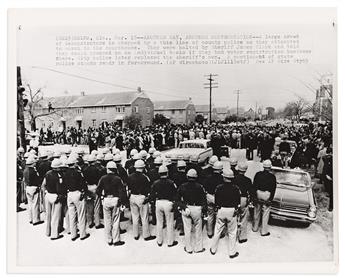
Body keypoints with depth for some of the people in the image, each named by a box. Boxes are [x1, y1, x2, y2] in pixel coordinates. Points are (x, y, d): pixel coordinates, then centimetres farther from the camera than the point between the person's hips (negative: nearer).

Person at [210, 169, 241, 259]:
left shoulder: (219, 188, -11)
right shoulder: (236, 189, -12)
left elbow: (216, 201, -2)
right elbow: (238, 202, -3)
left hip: (221, 210, 1)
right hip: (232, 211, -1)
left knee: (217, 230, 15)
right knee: (232, 232, 13)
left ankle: (213, 249, 28)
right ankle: (232, 252, 22)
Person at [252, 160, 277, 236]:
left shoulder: (258, 174, -2)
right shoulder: (272, 177, -7)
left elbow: (254, 185, 0)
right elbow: (273, 189, -6)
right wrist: (270, 199, -1)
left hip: (258, 195, 3)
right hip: (266, 196, -3)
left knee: (257, 212, 16)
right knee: (265, 214, 6)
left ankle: (255, 228, 29)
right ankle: (264, 231, 14)